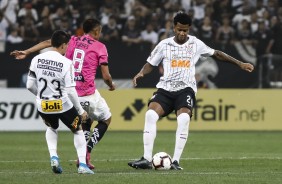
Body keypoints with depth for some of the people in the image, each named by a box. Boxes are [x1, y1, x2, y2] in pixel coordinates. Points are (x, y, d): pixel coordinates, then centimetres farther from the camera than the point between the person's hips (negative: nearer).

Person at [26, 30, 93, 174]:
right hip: (63, 105, -3)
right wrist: (81, 111, -3)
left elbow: (30, 85, 1)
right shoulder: (66, 63, -15)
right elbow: (70, 91, -15)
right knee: (78, 130, 21)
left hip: (43, 105, 3)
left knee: (51, 127, 34)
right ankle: (82, 164, 9)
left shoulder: (36, 59, -3)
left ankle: (53, 157, 12)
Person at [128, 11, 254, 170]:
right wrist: (141, 73, -6)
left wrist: (240, 64, 20)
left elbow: (216, 54, 19)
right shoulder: (164, 45, 8)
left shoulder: (196, 44, 8)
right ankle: (147, 159, -22)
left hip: (186, 89, -1)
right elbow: (151, 64, 15)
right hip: (165, 88, 1)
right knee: (150, 114, -25)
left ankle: (176, 161, -25)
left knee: (184, 118, -30)